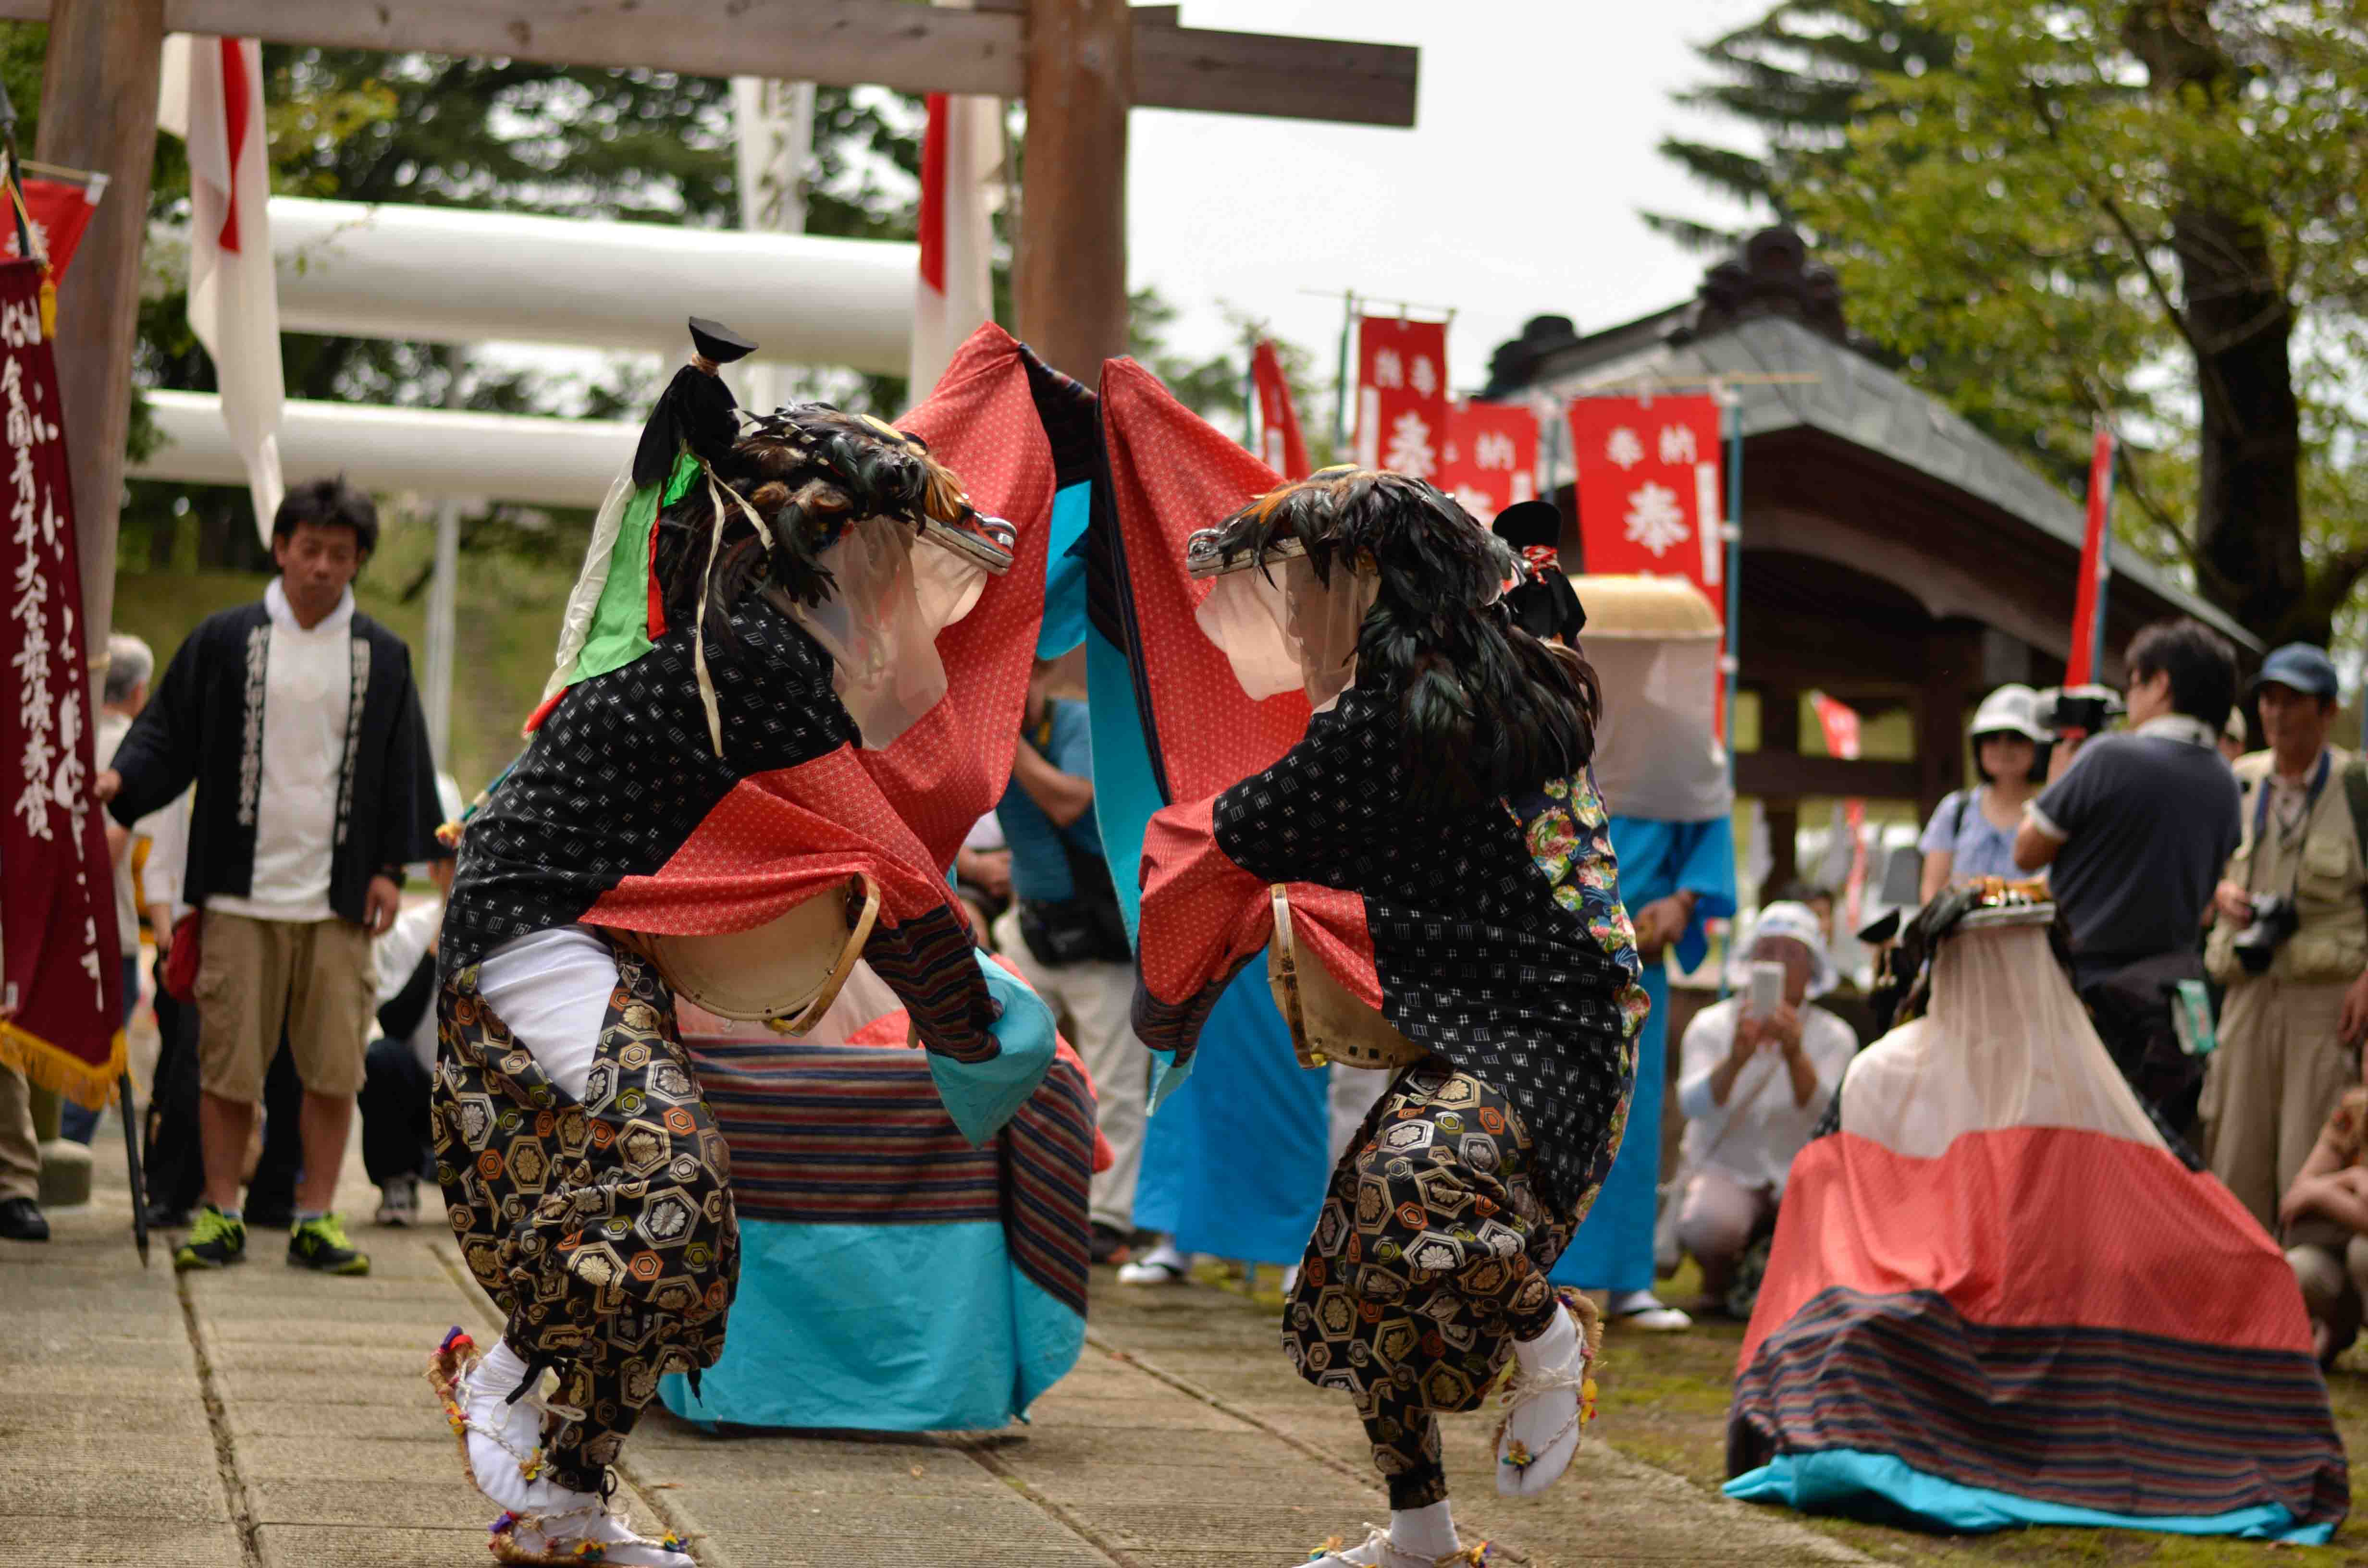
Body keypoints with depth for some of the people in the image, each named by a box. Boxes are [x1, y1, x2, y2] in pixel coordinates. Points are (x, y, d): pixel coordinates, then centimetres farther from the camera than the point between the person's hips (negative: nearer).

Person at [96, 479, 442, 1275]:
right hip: (242, 894, -1)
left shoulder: (383, 657, 9)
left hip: (338, 899, 1)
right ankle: (221, 1214, 10)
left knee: (334, 1066, -1)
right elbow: (170, 735, 6)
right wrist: (121, 779, -12)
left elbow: (403, 772, 12)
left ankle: (317, 1217, 8)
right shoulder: (223, 641, 5)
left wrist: (390, 867, 5)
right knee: (228, 1060, -1)